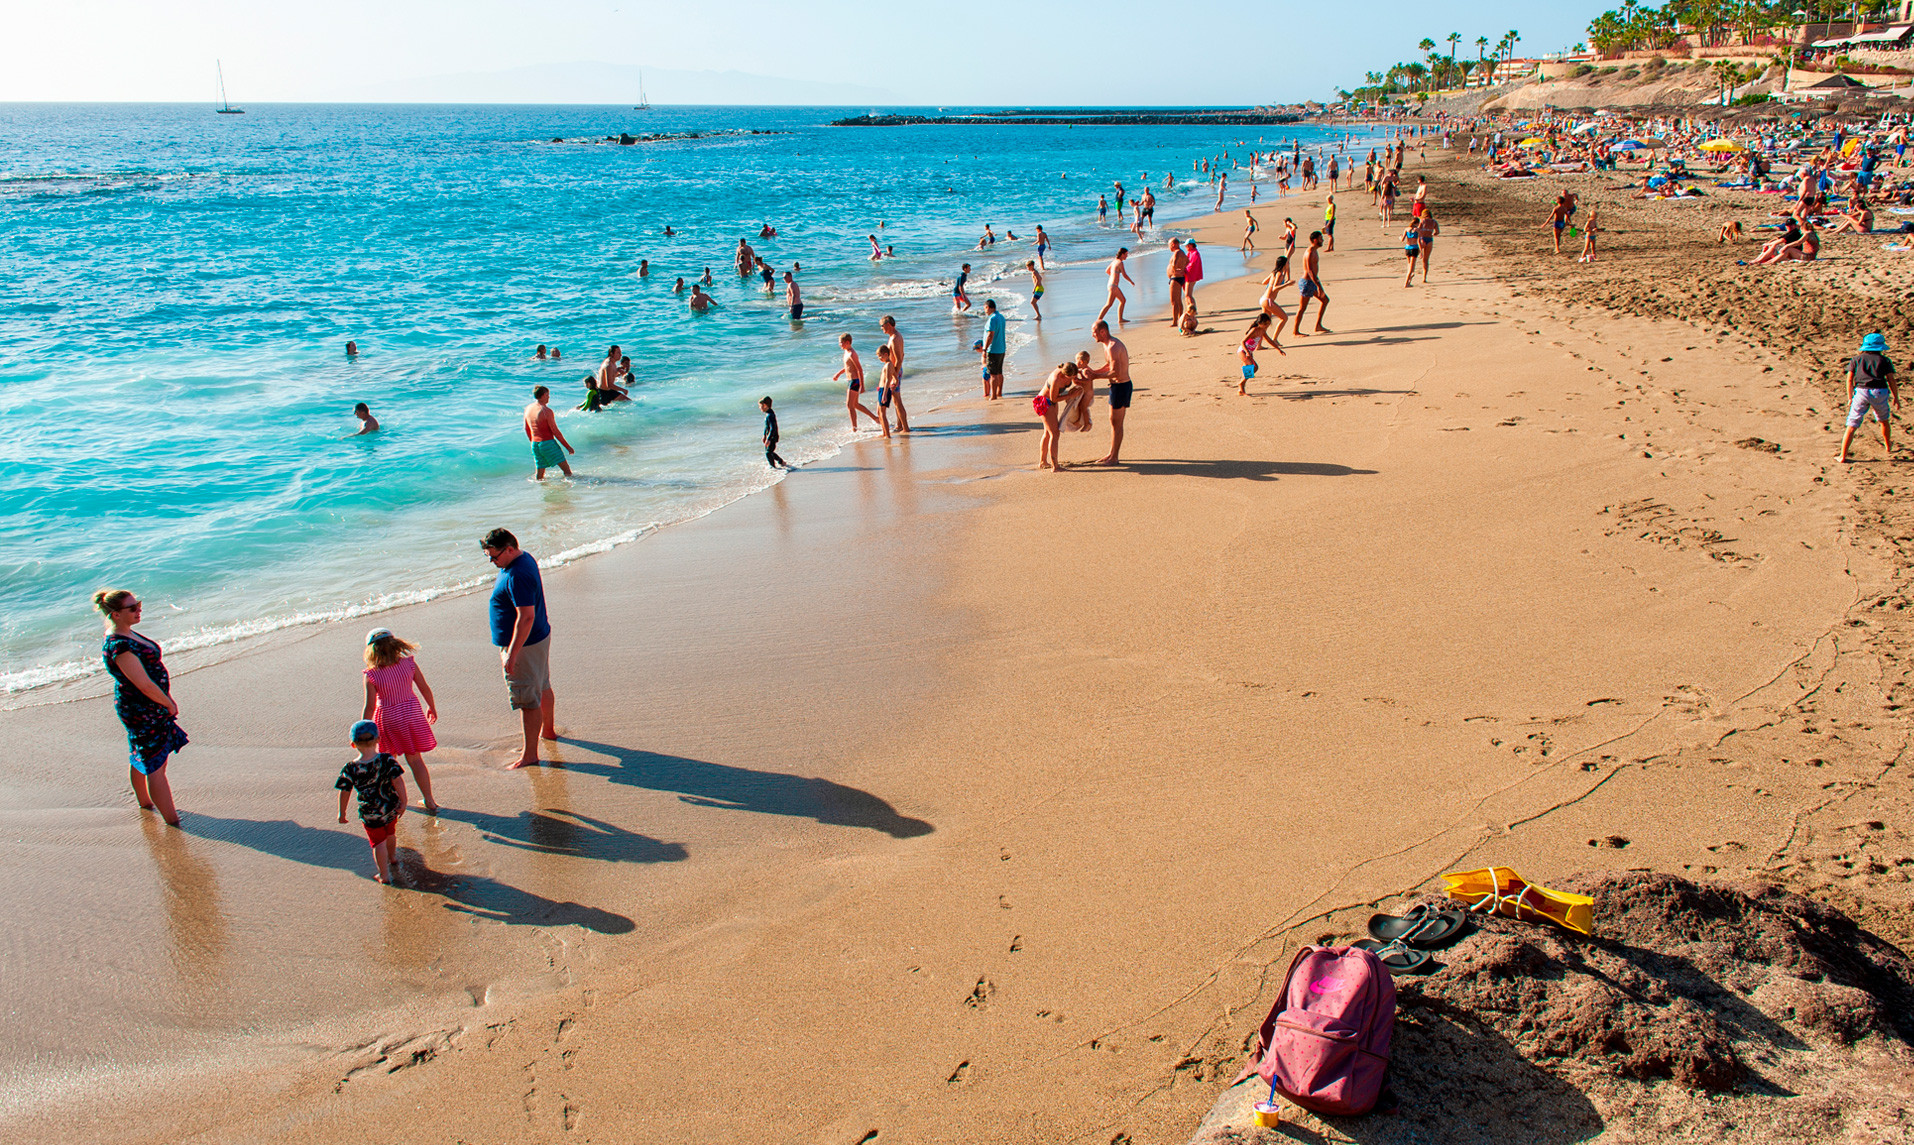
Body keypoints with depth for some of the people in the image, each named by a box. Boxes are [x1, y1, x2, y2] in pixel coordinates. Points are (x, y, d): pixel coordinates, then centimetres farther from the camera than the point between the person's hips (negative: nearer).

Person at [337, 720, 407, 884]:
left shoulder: (350, 769, -17)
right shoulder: (387, 760, -17)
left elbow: (344, 793, -9)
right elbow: (398, 781, -16)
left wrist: (342, 812, 5)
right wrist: (403, 802, -6)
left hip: (370, 813, -3)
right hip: (391, 808, 3)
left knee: (378, 842, 10)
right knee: (390, 834, 28)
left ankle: (384, 875, 15)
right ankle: (392, 858, 53)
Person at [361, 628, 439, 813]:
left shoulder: (371, 675, -18)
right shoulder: (409, 663, -11)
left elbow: (369, 707, -14)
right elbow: (425, 688, -1)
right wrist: (432, 708, 16)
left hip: (388, 718, -2)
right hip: (412, 713, 2)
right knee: (415, 758, 12)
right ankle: (429, 801, 12)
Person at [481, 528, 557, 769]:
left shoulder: (517, 577, -28)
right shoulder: (525, 558, 5)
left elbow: (526, 617, -31)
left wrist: (511, 655, -28)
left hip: (525, 644, -11)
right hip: (540, 636, 11)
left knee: (527, 700, -3)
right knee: (542, 688, 26)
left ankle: (530, 754, 5)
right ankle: (548, 730, 45)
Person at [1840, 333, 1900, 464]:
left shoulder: (1856, 359, 14)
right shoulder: (1884, 360, 10)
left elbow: (1849, 380, 8)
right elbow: (1891, 380, 5)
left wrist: (1850, 398, 13)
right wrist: (1896, 398, 12)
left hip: (1861, 392, 0)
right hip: (1879, 393, 0)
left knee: (1852, 426, -2)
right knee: (1884, 421, 26)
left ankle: (1843, 456, -9)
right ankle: (1888, 446, 46)